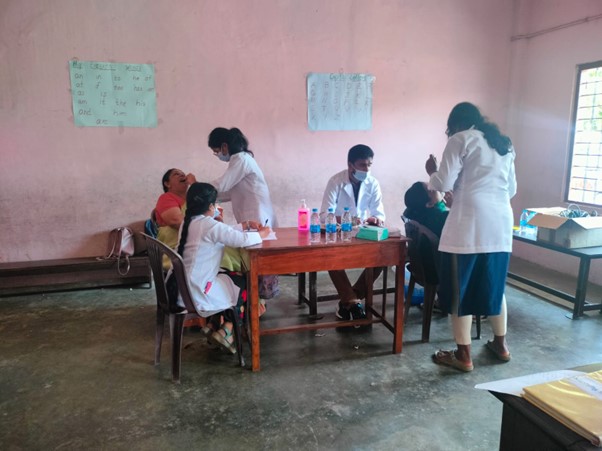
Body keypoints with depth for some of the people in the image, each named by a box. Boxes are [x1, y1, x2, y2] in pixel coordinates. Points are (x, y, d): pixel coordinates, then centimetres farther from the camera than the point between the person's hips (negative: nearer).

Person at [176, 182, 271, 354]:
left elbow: (225, 232, 19)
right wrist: (261, 234, -2)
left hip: (183, 287, 9)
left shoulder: (188, 222, 10)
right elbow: (242, 240, -20)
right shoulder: (209, 225, -17)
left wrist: (246, 225, 16)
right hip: (198, 292, -9)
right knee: (245, 283, 11)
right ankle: (226, 331, 13)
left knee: (229, 276, 25)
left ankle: (213, 324, 24)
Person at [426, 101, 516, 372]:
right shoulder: (504, 144, 21)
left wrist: (432, 172, 15)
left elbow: (444, 184, -6)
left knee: (460, 288, 2)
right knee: (494, 284, 20)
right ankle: (500, 344, 32)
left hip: (470, 223, -7)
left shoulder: (460, 139, 1)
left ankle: (463, 355, 8)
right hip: (501, 223, 7)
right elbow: (512, 189, 24)